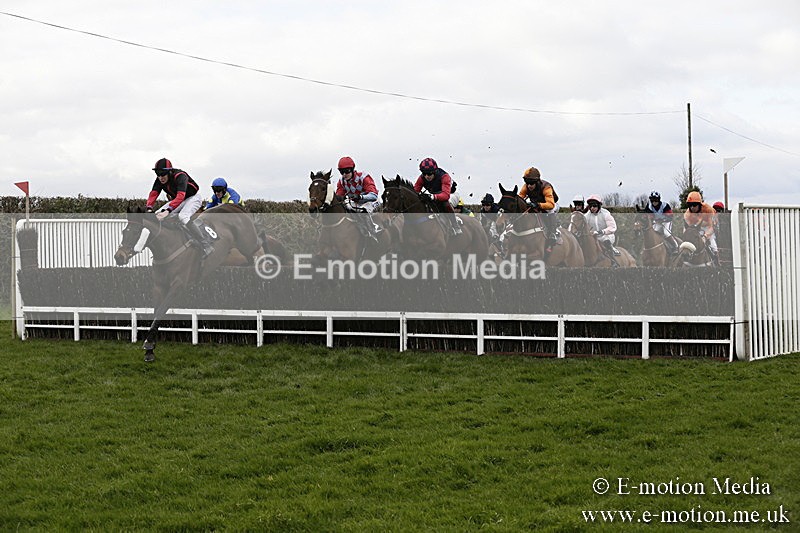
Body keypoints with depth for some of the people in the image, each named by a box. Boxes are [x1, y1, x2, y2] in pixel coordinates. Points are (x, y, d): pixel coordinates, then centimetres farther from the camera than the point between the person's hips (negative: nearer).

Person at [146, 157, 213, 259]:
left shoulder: (180, 176, -32)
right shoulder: (159, 180, -9)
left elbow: (180, 196, -43)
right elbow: (153, 193, -14)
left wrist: (168, 210, -53)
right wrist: (149, 209, -33)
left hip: (193, 198, -8)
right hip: (177, 200, 8)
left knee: (183, 217, -35)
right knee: (158, 215, -7)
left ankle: (206, 245, -30)